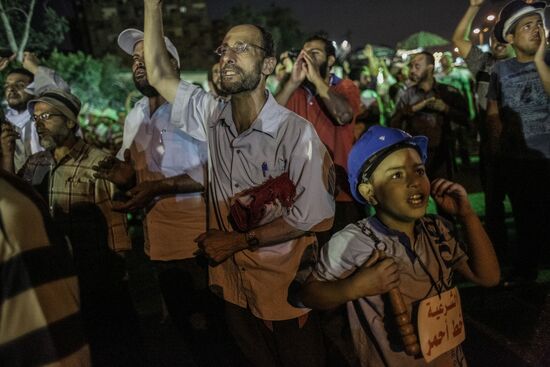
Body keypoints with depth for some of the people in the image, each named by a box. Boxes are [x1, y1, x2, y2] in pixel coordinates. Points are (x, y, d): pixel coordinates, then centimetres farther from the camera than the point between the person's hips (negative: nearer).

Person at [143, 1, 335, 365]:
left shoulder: (296, 131, -20)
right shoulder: (212, 116, -4)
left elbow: (312, 216, -19)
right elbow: (160, 74, -1)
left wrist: (239, 240, -14)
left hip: (286, 285, -4)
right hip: (234, 282, 4)